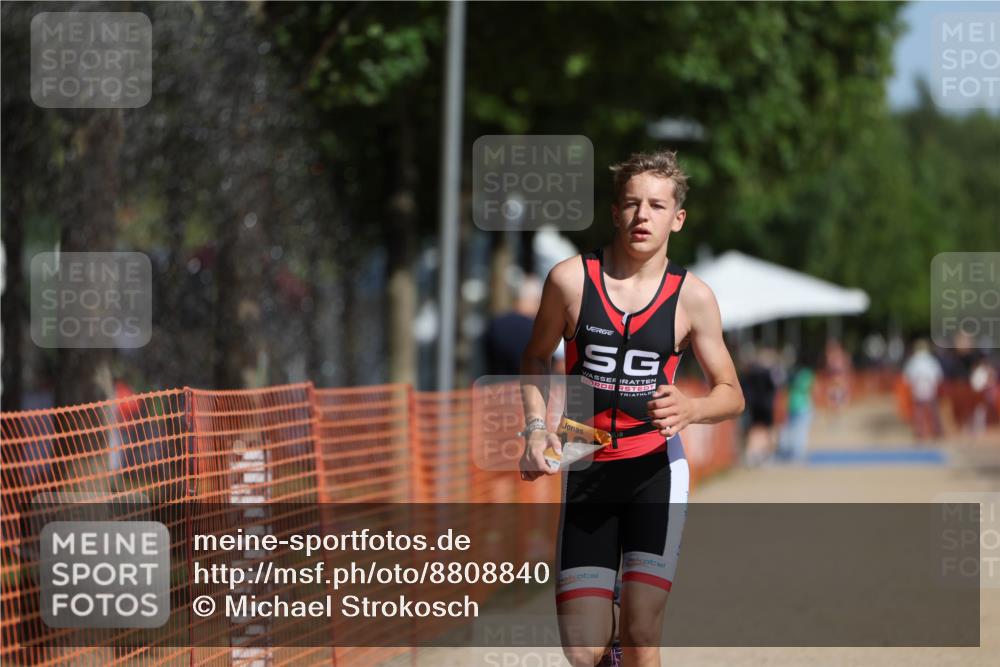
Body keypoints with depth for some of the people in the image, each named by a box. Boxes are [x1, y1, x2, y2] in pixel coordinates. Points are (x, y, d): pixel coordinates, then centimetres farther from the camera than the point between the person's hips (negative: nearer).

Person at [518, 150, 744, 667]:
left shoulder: (692, 296, -2)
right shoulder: (571, 279, -2)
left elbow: (731, 395, 6)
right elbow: (536, 357, 15)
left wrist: (691, 409, -16)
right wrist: (536, 427, -1)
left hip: (654, 470, -1)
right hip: (585, 473, 1)